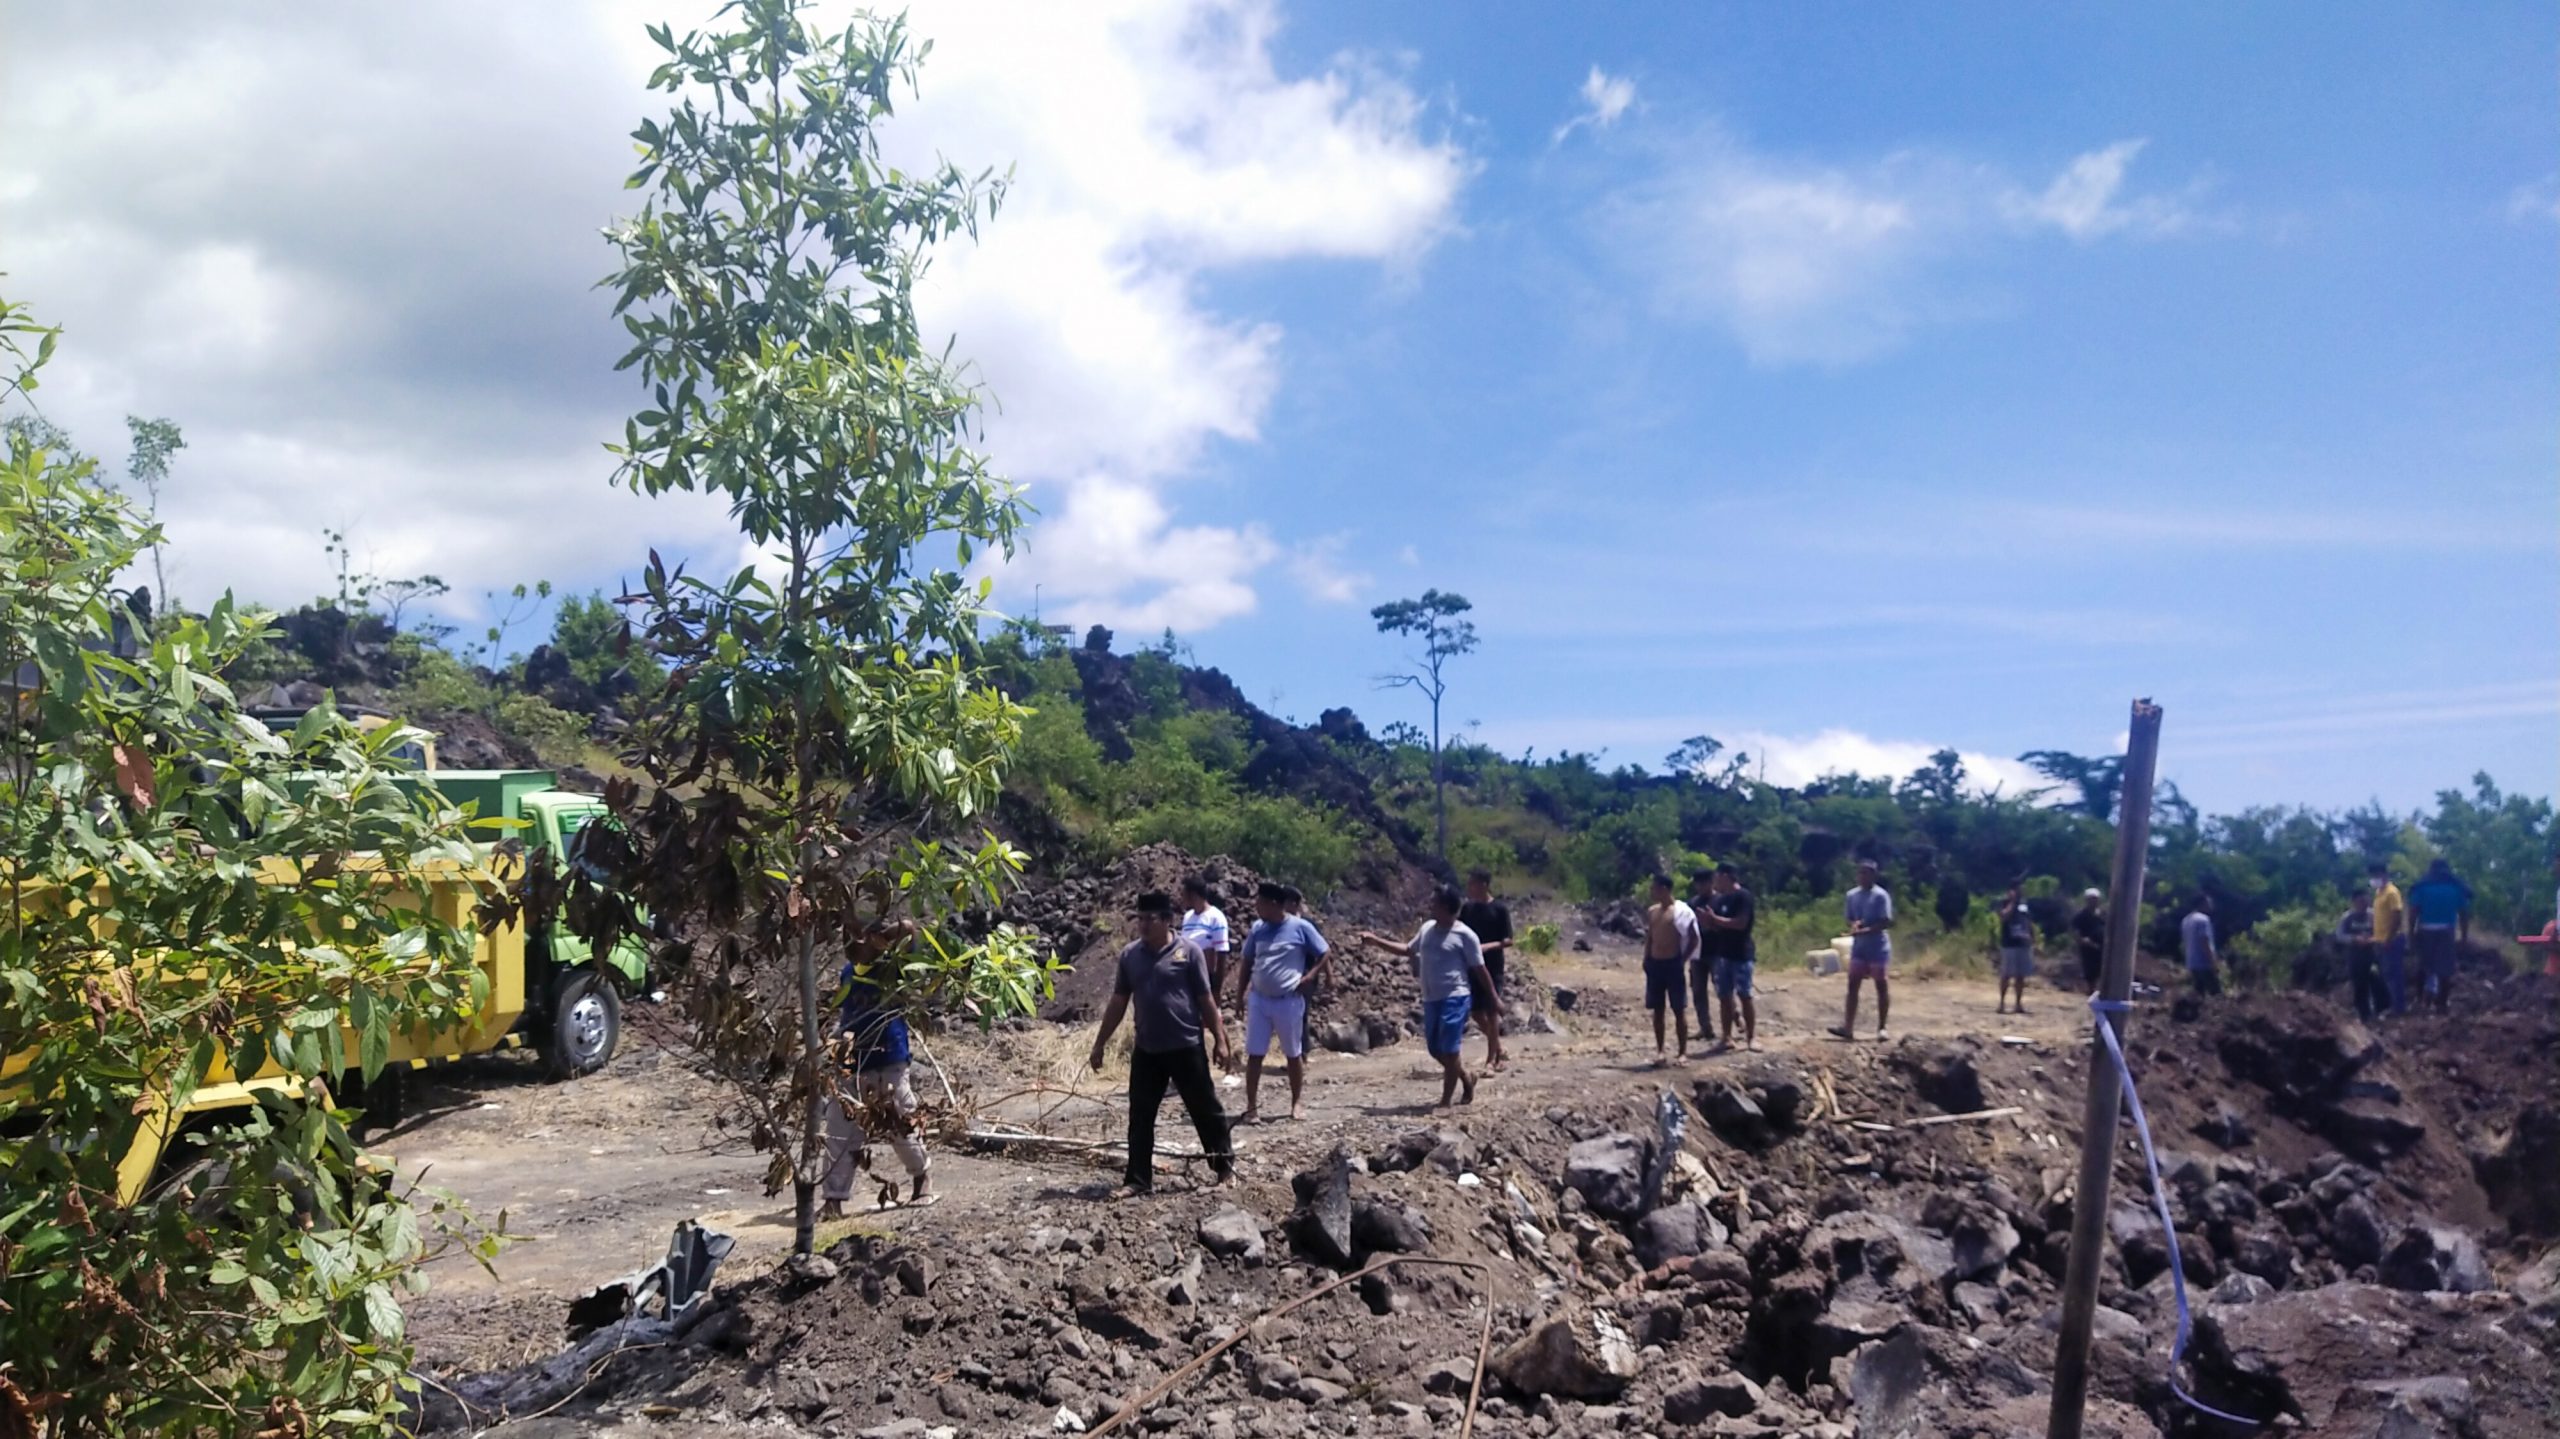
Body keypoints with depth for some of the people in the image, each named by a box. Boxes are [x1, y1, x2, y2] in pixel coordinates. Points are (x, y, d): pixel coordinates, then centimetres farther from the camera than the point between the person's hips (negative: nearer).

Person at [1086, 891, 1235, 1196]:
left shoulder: (1187, 951, -7)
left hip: (1186, 1047, -4)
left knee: (1205, 1109, 7)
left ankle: (1225, 1166, 23)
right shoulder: (1130, 955, 3)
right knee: (1140, 1117, 6)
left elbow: (1206, 1000, -4)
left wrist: (1220, 1040, -5)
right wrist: (1099, 1045, 10)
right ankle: (1138, 1179, 14)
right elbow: (1118, 1003, 10)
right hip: (1146, 1050, 4)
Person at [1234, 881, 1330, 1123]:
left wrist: (1309, 977, -14)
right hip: (1258, 1000, 3)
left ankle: (1297, 1103, 24)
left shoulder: (1300, 927, -9)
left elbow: (1326, 955, -3)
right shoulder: (1258, 928, 3)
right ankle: (1252, 1107, 7)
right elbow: (1248, 962, 13)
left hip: (1289, 1001, -3)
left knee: (1294, 1054, 10)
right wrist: (1242, 993, 8)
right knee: (1254, 1054, 0)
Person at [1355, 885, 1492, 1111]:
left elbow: (1479, 969, -6)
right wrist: (1375, 940, 20)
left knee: (1449, 1050, -7)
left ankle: (1445, 1101, 2)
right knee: (1435, 1049, 12)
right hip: (1431, 999, 7)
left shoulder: (1464, 935, -11)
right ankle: (1466, 1078, 36)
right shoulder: (1427, 928, 8)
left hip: (1455, 999, -7)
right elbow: (1408, 950, 23)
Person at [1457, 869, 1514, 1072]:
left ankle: (1491, 1060, 4)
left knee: (1491, 1011, -3)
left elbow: (1508, 941, -9)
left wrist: (1487, 946, -24)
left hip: (1492, 967, -5)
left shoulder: (1500, 909, -8)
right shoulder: (1467, 908, 6)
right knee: (1477, 1012, 7)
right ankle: (1499, 1051, 24)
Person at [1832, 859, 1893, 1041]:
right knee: (1853, 984, -1)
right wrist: (1853, 925, -11)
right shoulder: (1852, 895, 8)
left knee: (1881, 985, 2)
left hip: (1878, 946, -6)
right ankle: (1848, 1027, -3)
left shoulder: (1880, 896, -11)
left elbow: (1886, 922, -16)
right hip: (1859, 946, 6)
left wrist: (1864, 930, -26)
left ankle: (1882, 1028, 8)